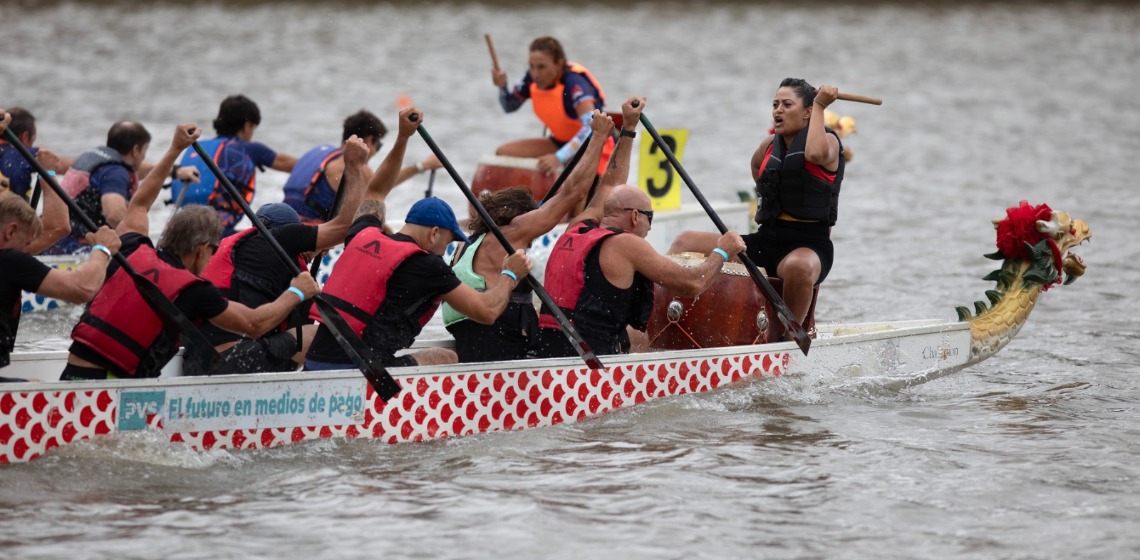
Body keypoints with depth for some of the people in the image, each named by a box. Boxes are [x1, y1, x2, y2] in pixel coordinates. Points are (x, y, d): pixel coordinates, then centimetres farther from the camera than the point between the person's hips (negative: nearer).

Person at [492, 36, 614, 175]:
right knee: (504, 153, -6)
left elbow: (592, 126, -41)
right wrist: (502, 87, -13)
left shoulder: (574, 83, -29)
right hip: (560, 142, 7)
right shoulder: (532, 79, -7)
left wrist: (559, 158, -52)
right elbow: (510, 106, 11)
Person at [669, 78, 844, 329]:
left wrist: (819, 107, -18)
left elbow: (816, 154, -29)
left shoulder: (828, 140, -3)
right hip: (767, 241, 7)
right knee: (685, 242, -3)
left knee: (798, 266, -44)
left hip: (809, 245, -7)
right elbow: (756, 165, 39)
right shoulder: (771, 145, 15)